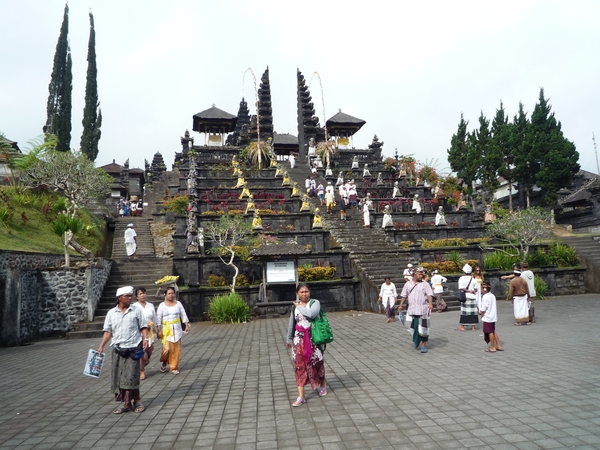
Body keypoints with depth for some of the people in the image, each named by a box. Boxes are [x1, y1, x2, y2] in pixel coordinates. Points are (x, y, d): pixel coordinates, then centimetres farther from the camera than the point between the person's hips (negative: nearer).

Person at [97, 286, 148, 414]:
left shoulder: (137, 310, 1)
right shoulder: (111, 313, 6)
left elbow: (143, 327, 2)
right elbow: (108, 331, 7)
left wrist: (145, 339, -12)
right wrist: (101, 346, -1)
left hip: (133, 348, -3)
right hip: (118, 349, 3)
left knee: (131, 376, -3)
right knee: (118, 377, 6)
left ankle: (136, 401, 15)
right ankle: (127, 403, 18)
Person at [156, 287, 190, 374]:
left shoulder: (178, 303, 5)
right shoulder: (162, 305, -1)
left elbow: (183, 315, 7)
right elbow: (158, 318, -2)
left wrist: (187, 325, -1)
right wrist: (159, 330, -8)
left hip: (176, 329, 2)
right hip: (166, 330, -2)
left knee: (176, 348, 2)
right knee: (166, 348, -9)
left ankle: (174, 367, 13)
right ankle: (164, 363, 21)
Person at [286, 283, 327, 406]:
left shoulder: (315, 303, -8)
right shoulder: (295, 306, 5)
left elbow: (312, 314, -29)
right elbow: (292, 323, 14)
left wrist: (300, 306, -16)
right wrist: (289, 339, 20)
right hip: (299, 339, 3)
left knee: (317, 363, 13)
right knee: (299, 366, -1)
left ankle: (322, 386, 39)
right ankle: (301, 397, 5)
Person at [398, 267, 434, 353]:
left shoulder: (425, 284, 1)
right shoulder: (408, 284, 9)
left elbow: (430, 295, -11)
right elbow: (404, 295, 14)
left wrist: (430, 304, -27)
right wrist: (401, 305, 11)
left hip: (423, 310, -3)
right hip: (412, 310, 3)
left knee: (423, 327, -2)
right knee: (414, 327, 10)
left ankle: (424, 345, 10)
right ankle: (416, 340, 34)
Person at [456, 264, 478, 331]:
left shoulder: (462, 278, -7)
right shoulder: (473, 279, 6)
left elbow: (461, 288, -15)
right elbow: (476, 289, 6)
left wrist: (469, 291, -8)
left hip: (466, 297, -3)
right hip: (473, 297, 4)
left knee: (464, 311, 0)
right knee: (473, 311, 7)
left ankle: (462, 326, 3)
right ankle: (473, 326, 12)